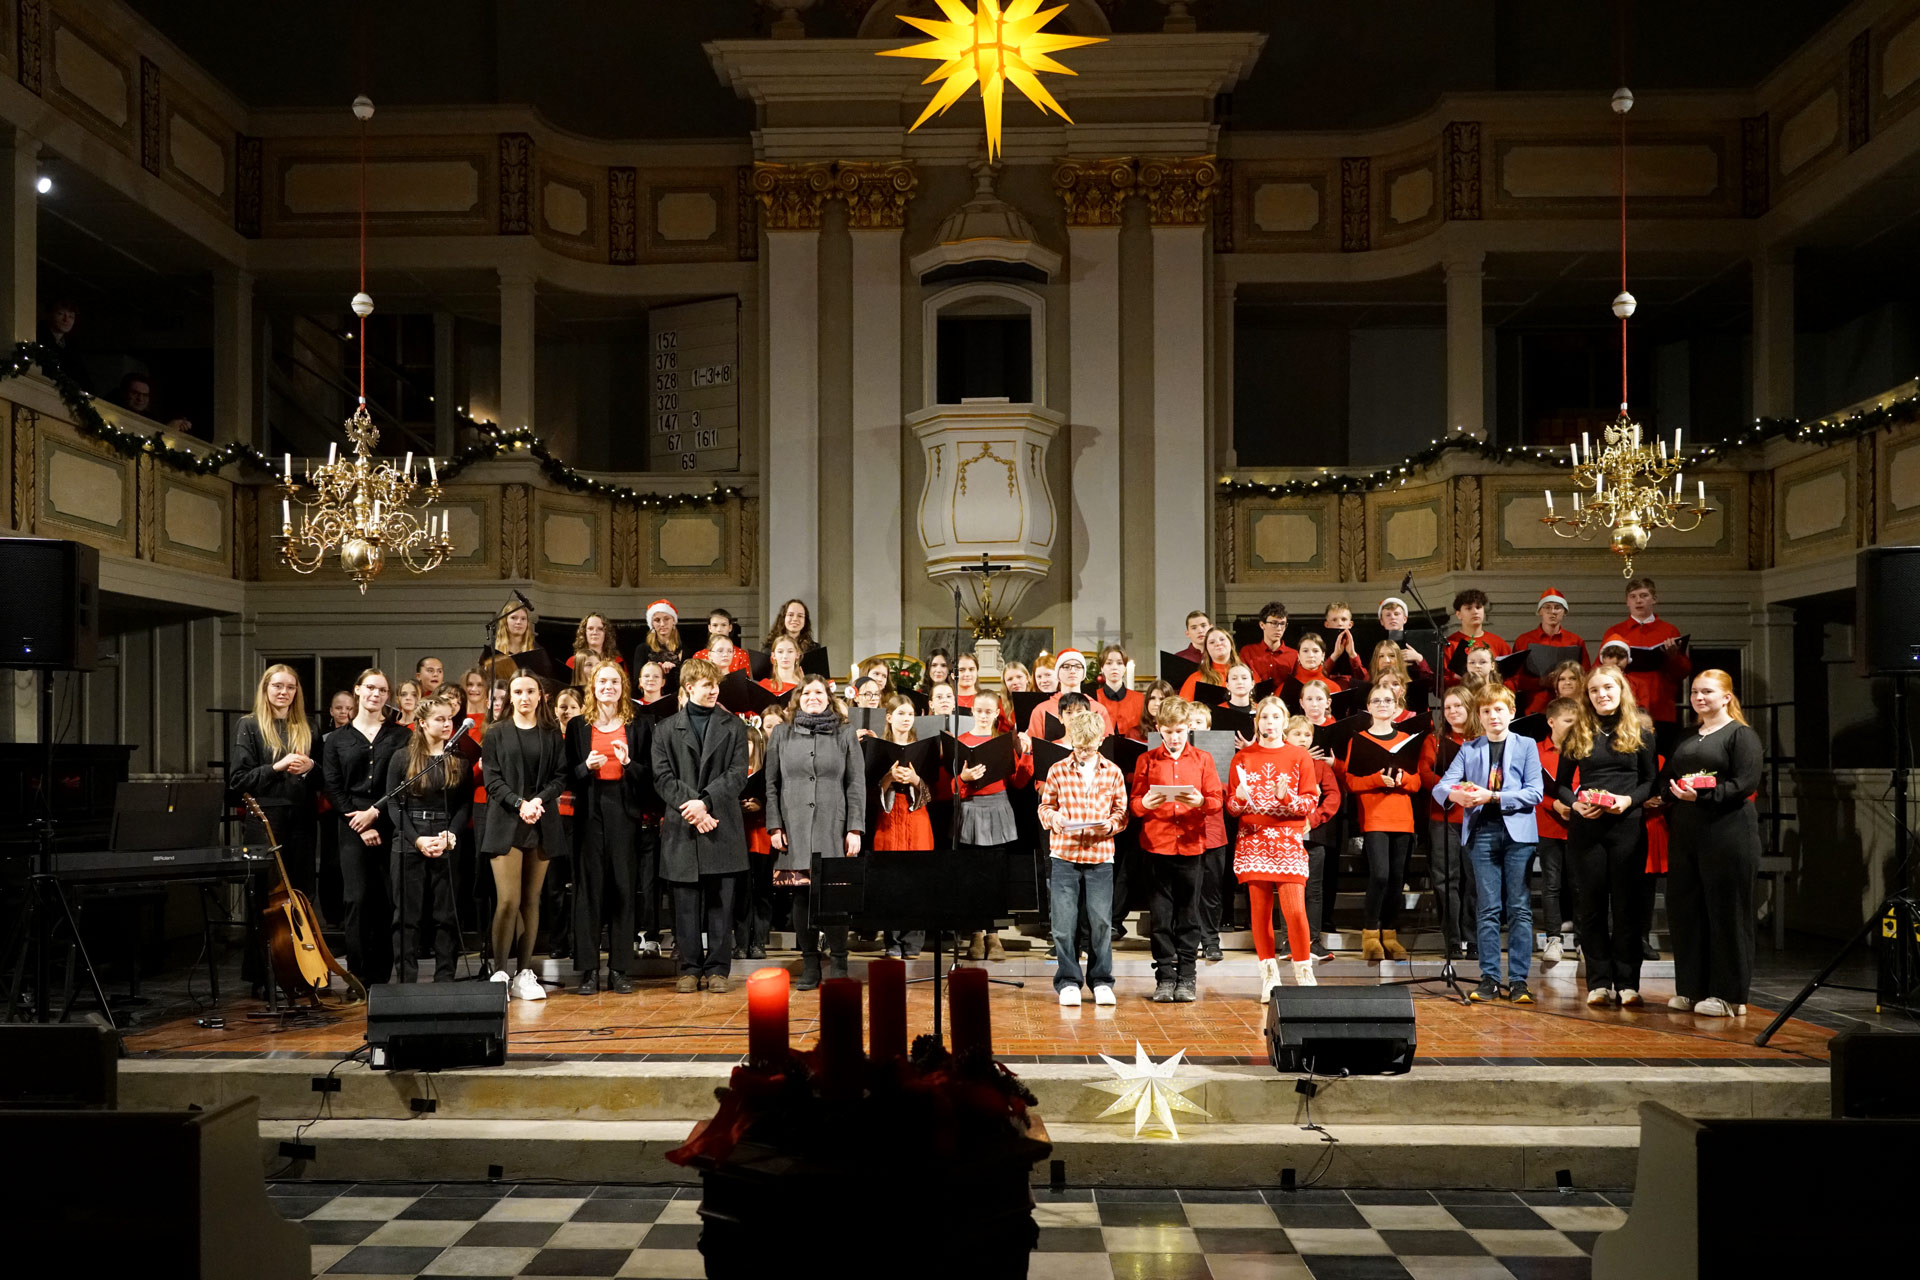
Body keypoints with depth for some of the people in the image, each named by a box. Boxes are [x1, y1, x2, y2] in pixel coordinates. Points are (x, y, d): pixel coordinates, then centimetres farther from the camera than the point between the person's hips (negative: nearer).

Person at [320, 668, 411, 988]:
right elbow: (333, 789, 5)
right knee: (359, 900, -6)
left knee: (390, 901, -2)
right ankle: (359, 977, 0)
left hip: (390, 826, 0)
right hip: (353, 831, 0)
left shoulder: (400, 736, 9)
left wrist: (375, 812, -10)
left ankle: (382, 976, 5)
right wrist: (360, 826, -6)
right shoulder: (337, 739, 12)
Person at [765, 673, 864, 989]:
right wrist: (774, 826, 1)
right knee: (802, 895, 2)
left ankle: (838, 963, 5)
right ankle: (810, 965, 11)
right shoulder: (782, 735, 11)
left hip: (834, 829, -1)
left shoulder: (844, 735, 8)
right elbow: (772, 785, 10)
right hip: (795, 828, 1)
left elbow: (856, 785, 4)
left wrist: (855, 829, -4)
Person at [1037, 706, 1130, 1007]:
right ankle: (1068, 981, 13)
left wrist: (1110, 825, -12)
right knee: (1063, 922, 0)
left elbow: (1122, 811, 8)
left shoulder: (1113, 772, 6)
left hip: (1100, 856, 0)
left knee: (1101, 921, 1)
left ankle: (1101, 980, 15)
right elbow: (1045, 806, 9)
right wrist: (1053, 817, -12)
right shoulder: (1058, 771, 5)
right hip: (1064, 855, 0)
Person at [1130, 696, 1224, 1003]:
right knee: (1161, 914, 2)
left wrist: (1200, 802, -18)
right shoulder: (1146, 761, 6)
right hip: (1156, 843, 0)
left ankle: (1187, 978, 11)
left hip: (1190, 843, 0)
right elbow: (1133, 802, 4)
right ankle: (1165, 978, 9)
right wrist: (1145, 804, -18)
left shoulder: (1202, 760, 7)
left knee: (1188, 914, 4)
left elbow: (1218, 801, 2)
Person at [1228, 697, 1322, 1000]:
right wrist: (1241, 798, -14)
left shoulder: (1299, 757, 6)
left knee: (1295, 909, -11)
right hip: (1253, 841, 1)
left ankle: (1304, 973, 4)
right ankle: (1269, 977, 11)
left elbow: (1311, 802, 1)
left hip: (1289, 841, -1)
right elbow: (1231, 806, 9)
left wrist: (1286, 797, -17)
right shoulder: (1243, 757, 9)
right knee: (1260, 910, 1)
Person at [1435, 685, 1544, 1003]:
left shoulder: (1526, 746, 8)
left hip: (1518, 833, -1)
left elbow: (1535, 792, -3)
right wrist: (1456, 794, -22)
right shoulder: (1469, 749, 12)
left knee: (1519, 908, -1)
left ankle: (1518, 980, 2)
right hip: (1482, 832, 1)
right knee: (1488, 910, 3)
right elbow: (1441, 786, 2)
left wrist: (1493, 796, -14)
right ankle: (1489, 979, 7)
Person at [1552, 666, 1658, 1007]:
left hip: (1627, 825, -1)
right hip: (1585, 827, 1)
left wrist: (1629, 800, -13)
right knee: (1591, 904, 2)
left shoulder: (1638, 733, 8)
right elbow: (1560, 785, 9)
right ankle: (1599, 982, 8)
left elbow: (1651, 781, 6)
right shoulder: (1577, 735, 9)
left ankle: (1627, 983, 6)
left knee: (1626, 904, 0)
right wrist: (1576, 803, -11)